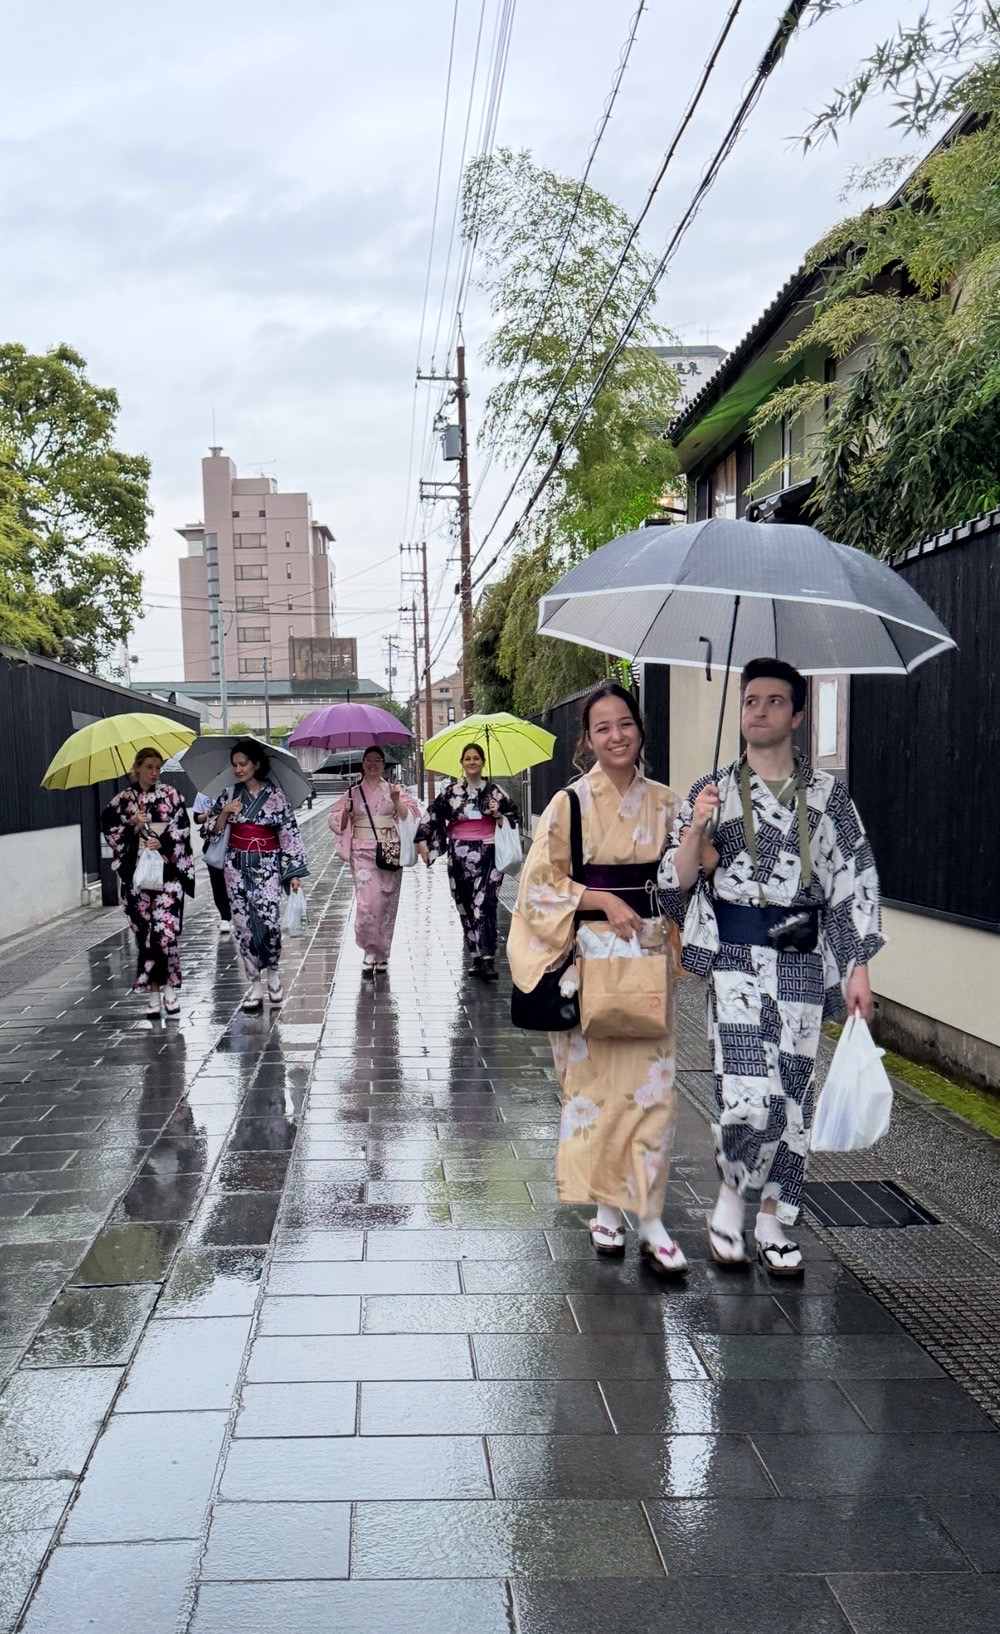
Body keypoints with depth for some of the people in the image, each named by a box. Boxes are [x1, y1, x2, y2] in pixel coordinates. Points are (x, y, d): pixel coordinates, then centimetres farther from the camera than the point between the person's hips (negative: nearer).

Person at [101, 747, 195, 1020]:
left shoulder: (170, 795, 5)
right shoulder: (122, 800, 7)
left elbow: (182, 828, 0)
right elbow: (110, 830, 4)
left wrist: (163, 842, -15)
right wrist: (133, 827, -11)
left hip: (167, 872, -1)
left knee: (166, 931, -12)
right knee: (145, 933, 3)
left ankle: (170, 987, 3)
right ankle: (154, 992, 11)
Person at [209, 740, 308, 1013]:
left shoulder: (275, 795, -3)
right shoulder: (229, 795, 6)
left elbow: (290, 832, -3)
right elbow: (214, 830, 8)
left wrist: (295, 871, -6)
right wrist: (225, 812, -12)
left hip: (267, 864, -3)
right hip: (237, 865, 3)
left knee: (269, 921, -15)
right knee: (243, 923, 1)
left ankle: (272, 971, 11)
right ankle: (255, 984, 10)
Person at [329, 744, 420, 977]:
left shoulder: (394, 789, 8)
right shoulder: (353, 792, 8)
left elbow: (409, 816, 1)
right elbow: (336, 822, 9)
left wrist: (396, 800, -15)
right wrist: (346, 811, -11)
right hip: (362, 852, -1)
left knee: (387, 903, 5)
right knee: (367, 901, -14)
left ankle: (382, 954, 18)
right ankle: (370, 951, 0)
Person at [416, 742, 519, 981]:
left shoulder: (495, 790, 6)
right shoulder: (451, 792, 6)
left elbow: (514, 815, 13)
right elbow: (432, 815, 10)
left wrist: (499, 815, -5)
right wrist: (422, 840, 1)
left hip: (489, 854, -2)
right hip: (460, 856, 2)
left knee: (484, 904, -14)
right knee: (465, 906, 5)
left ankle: (486, 959, -17)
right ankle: (477, 958, 16)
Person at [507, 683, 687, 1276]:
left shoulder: (665, 803, 6)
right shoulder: (570, 803, -3)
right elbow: (539, 883, -5)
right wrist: (604, 900, -16)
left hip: (646, 956, 3)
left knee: (653, 1086, -1)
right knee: (593, 1082, 4)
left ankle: (652, 1221, 7)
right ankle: (606, 1207, 22)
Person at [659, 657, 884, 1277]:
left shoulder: (828, 793, 6)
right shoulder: (712, 792, 6)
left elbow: (857, 878, 5)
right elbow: (676, 883, 4)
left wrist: (859, 966, -1)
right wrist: (695, 828, -14)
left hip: (802, 959, 2)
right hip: (736, 956, -1)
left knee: (793, 1097, 7)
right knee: (749, 1097, -14)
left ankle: (775, 1223, 24)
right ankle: (732, 1193, 14)